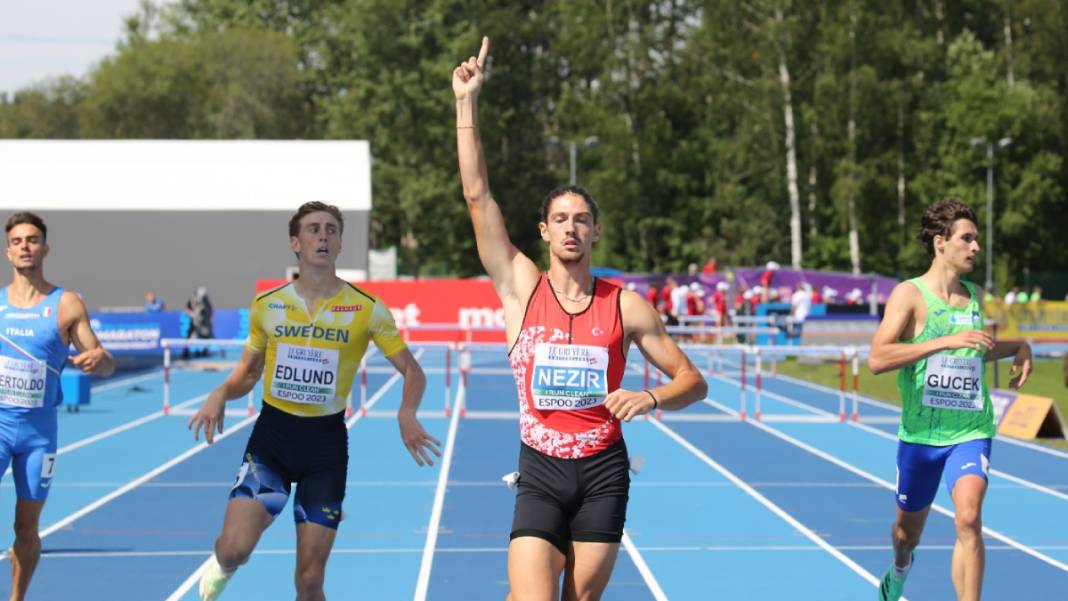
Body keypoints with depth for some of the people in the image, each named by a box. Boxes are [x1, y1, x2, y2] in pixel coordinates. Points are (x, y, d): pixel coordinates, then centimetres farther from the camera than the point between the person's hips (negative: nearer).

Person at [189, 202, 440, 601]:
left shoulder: (366, 310, -4)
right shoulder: (267, 306, 3)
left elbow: (412, 371, 1)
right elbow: (247, 372, 15)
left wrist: (407, 413, -19)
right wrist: (220, 395, -7)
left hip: (326, 439, -1)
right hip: (271, 435, 1)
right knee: (234, 549, -16)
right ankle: (221, 568, 22)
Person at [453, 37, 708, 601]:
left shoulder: (626, 306, 1)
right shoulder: (520, 288, 0)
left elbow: (692, 380, 6)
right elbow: (478, 195, -6)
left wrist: (650, 398, -16)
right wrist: (467, 103, -8)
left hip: (603, 473, 1)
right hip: (540, 473, -1)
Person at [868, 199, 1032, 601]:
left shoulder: (975, 296, 8)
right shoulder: (909, 294, -9)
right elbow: (877, 359, -24)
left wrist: (1018, 347, 10)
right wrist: (948, 341, -29)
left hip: (971, 432, 2)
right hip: (920, 433, -2)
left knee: (968, 519, -22)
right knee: (908, 532, 16)